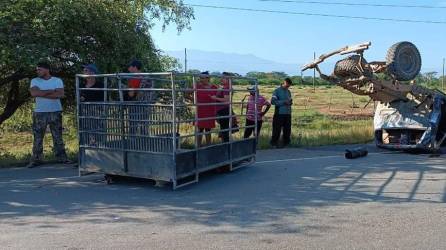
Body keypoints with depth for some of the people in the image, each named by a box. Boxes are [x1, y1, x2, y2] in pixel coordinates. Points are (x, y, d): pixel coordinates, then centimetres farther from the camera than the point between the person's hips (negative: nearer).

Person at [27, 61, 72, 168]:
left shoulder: (57, 80, 1)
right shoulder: (34, 81, 4)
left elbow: (60, 94, -14)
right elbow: (34, 93, -15)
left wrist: (42, 94, -13)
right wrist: (51, 91, -12)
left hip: (55, 112, -1)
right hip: (40, 113, 1)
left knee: (58, 136, 6)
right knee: (38, 137, 3)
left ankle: (62, 157, 12)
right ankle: (36, 159, 10)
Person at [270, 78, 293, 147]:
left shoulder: (288, 92, 16)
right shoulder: (277, 91, -3)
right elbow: (273, 101, -13)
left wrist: (290, 102, -1)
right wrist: (284, 102, -17)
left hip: (288, 113, 6)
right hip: (279, 113, -6)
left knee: (287, 129, 9)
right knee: (277, 129, -3)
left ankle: (286, 143, 20)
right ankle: (274, 143, 6)